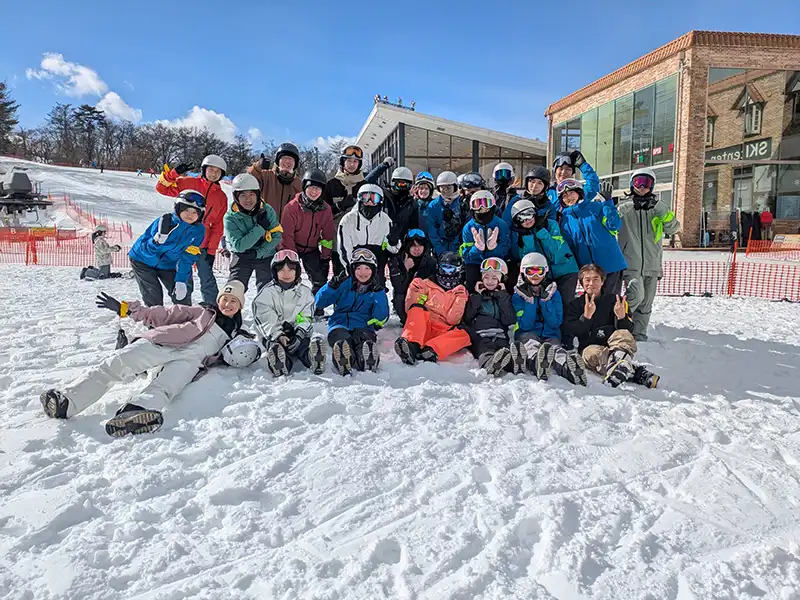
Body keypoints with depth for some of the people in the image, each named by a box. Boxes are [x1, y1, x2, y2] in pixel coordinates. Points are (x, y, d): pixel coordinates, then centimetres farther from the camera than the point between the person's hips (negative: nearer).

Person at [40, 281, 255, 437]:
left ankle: (132, 414, -63)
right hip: (162, 342, 1)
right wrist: (124, 308, 12)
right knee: (118, 363, -24)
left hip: (191, 360, -1)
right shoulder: (201, 312, 25)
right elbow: (164, 315, 20)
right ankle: (65, 401, -35)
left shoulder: (234, 334, 30)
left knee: (163, 388, -34)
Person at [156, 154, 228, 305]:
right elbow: (162, 188, 1)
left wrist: (212, 250, 0)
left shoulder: (221, 197, 6)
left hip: (202, 244, 1)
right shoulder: (188, 183, 2)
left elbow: (218, 227, 6)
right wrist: (174, 173, -15)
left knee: (207, 279, -1)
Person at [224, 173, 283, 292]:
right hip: (242, 256, -1)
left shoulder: (267, 210, -12)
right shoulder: (231, 218, -17)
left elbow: (277, 236, -12)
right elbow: (239, 246, -24)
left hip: (266, 255, 2)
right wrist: (260, 228, -29)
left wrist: (258, 252, -21)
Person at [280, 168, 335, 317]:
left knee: (320, 279, -2)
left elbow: (328, 234, 1)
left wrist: (326, 255, -3)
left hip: (312, 248, 3)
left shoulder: (325, 209, -7)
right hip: (291, 248, -3)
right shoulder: (292, 207, -20)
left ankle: (316, 309, 14)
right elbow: (286, 234, -17)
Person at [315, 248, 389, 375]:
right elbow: (319, 302, 6)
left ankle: (368, 365, -66)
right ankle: (344, 366, -65)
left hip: (363, 326, 0)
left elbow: (381, 317, 0)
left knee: (364, 340, -39)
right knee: (342, 341, -38)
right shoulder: (344, 283, 12)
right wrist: (332, 285, -10)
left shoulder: (377, 289, 14)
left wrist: (378, 293, -8)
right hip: (340, 324, 0)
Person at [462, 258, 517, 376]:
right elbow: (467, 318, 6)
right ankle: (488, 361, -70)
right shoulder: (475, 296, 24)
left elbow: (510, 321, 6)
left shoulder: (504, 297, 25)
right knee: (484, 347, -38)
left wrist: (502, 296, 7)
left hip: (500, 337, 1)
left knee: (506, 349, -35)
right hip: (479, 338, -1)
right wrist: (477, 296, 7)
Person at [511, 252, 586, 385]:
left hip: (550, 336, 2)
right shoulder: (518, 295, 8)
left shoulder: (553, 293, 13)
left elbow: (556, 323, 0)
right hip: (527, 334, -2)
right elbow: (525, 326, -6)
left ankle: (568, 366, -71)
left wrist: (545, 300, -7)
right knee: (530, 342, -40)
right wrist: (529, 301, -11)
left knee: (554, 347, -37)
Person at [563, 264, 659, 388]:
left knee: (623, 334, -33)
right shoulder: (576, 304, 12)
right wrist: (586, 316, -18)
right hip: (589, 346, 0)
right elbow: (570, 331, -3)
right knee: (595, 354, -36)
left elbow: (629, 329, 4)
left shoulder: (614, 300, 11)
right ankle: (635, 373, -49)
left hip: (614, 344, 0)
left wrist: (622, 317, -18)